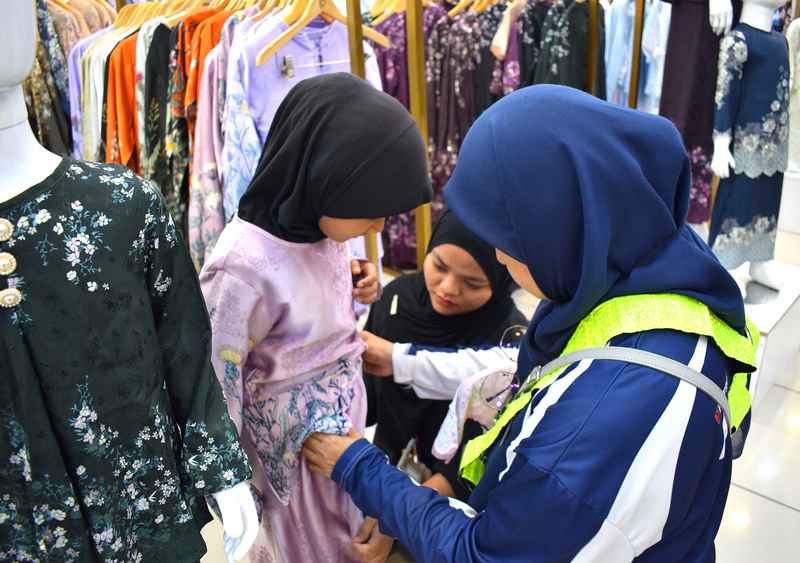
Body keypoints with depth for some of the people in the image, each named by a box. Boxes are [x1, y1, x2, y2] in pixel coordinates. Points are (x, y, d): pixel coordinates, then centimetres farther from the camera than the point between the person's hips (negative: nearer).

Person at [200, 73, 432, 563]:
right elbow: (215, 390, -21)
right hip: (294, 445, -7)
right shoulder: (245, 267, -31)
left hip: (345, 418, 7)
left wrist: (353, 290, -10)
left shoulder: (322, 226, -9)